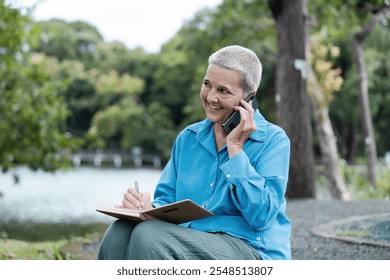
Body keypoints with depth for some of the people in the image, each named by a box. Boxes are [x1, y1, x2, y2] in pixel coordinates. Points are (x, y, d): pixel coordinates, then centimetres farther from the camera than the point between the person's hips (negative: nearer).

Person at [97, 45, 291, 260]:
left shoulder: (273, 140, -2)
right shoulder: (188, 138, 16)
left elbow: (261, 217, -14)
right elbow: (167, 201, 14)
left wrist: (235, 147, -12)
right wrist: (147, 208, -11)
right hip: (189, 242, 5)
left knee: (149, 236, -30)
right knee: (120, 232, -25)